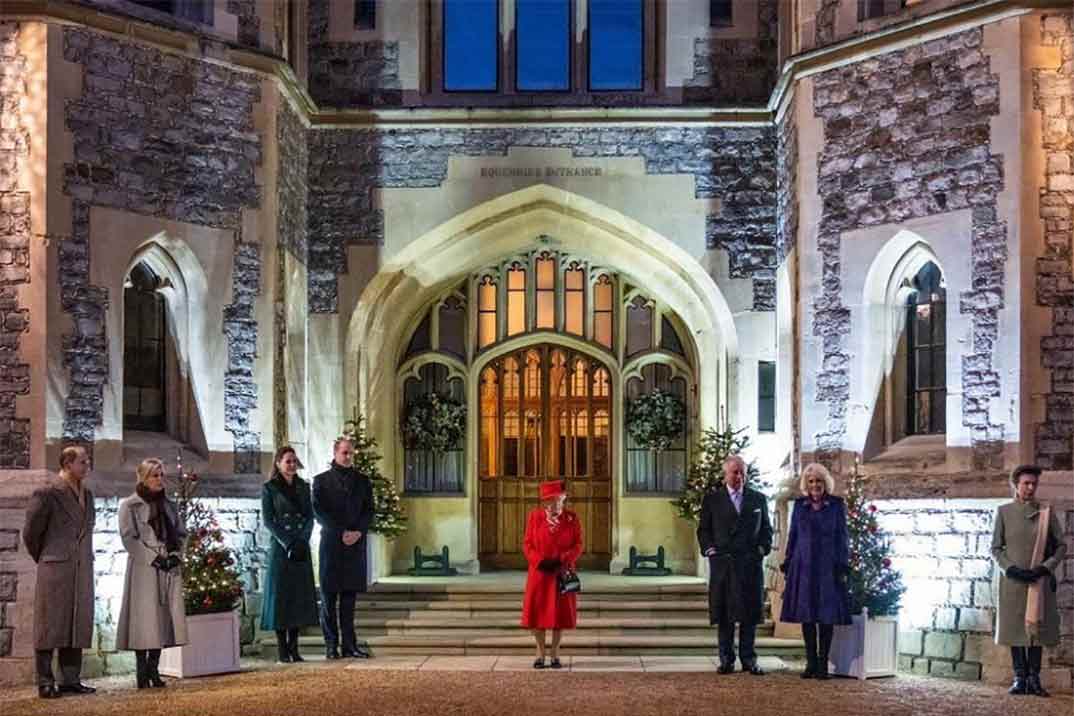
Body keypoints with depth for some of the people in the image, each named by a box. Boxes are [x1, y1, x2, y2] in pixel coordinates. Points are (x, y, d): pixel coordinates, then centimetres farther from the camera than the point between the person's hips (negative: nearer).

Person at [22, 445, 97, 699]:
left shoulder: (87, 495, 13)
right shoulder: (47, 493, -9)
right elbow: (30, 532, -3)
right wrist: (43, 559, 7)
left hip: (82, 570, 7)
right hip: (55, 570, -7)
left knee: (78, 625, 6)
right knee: (50, 626, -2)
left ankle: (70, 680, 12)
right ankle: (45, 683, 2)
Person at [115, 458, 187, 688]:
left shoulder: (168, 505, 17)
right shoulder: (130, 505, -1)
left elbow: (180, 533, 17)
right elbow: (128, 537, -9)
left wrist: (176, 555, -1)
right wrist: (153, 558, -14)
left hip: (169, 568, 5)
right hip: (143, 568, -5)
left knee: (164, 616, 3)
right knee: (145, 617, -7)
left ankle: (153, 669, 10)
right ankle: (142, 673, -2)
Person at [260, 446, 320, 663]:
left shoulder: (303, 486, 12)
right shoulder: (269, 488, 0)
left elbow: (310, 517, 8)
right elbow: (268, 520, -6)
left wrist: (302, 540, -8)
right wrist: (288, 543, -14)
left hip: (302, 548, 4)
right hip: (280, 548, -4)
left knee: (300, 595, 3)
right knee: (280, 596, -4)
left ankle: (294, 648, 8)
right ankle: (282, 650, -2)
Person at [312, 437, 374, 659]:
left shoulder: (362, 481, 14)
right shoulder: (321, 481, 5)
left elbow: (369, 510, 10)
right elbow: (319, 511, -4)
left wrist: (358, 532, -8)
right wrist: (342, 533, -12)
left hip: (355, 544, 3)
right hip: (331, 544, -2)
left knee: (349, 597, 4)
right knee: (329, 597, -1)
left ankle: (349, 644, 5)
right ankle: (331, 645, 4)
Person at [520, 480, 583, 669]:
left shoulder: (572, 518, -1)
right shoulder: (534, 516, 0)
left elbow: (578, 545, -2)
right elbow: (527, 544, 0)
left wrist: (562, 560, -18)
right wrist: (540, 561, -15)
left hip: (562, 573, 0)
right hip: (539, 572, 0)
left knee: (560, 613, 3)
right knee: (538, 613, 1)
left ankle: (555, 654, 14)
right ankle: (540, 654, 14)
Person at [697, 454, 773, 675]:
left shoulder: (758, 499, 11)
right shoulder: (712, 499, 6)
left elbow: (766, 529, 15)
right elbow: (703, 530, 9)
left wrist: (763, 549, 1)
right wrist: (709, 549, -4)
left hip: (751, 563, 1)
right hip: (722, 563, -1)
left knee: (750, 614, 2)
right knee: (724, 614, 0)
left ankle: (748, 659, 8)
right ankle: (726, 659, 6)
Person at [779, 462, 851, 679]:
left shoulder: (837, 505, 3)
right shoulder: (799, 505, 9)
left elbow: (843, 537, 2)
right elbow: (792, 535, 11)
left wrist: (842, 567, -4)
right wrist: (788, 565, 7)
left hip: (828, 567, -2)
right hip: (804, 566, 2)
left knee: (827, 615, -2)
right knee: (806, 615, 3)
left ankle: (823, 663, 3)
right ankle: (811, 662, 9)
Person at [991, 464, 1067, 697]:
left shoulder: (1047, 512, 6)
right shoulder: (1004, 512, 4)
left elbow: (1061, 545, 6)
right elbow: (995, 548, 4)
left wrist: (1045, 568, -9)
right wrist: (1011, 569, -11)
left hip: (1040, 580, 0)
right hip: (1012, 580, 0)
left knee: (1038, 627, 0)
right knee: (1015, 627, 0)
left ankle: (1034, 678, 5)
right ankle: (1020, 678, 5)